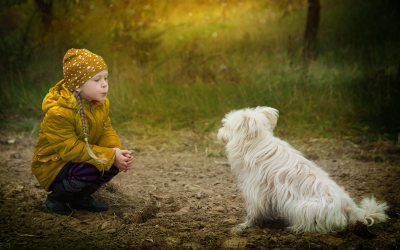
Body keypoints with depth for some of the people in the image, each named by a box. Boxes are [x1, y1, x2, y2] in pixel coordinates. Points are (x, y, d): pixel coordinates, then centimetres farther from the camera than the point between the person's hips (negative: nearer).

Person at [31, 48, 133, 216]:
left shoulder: (101, 104, -4)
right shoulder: (58, 113, -30)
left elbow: (106, 132, -1)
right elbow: (71, 149, -29)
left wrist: (116, 151, -26)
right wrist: (110, 156, -31)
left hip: (80, 158, 7)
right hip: (51, 165, -7)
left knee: (119, 161, -14)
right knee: (87, 171, -35)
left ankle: (81, 197, 9)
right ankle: (56, 198, -3)